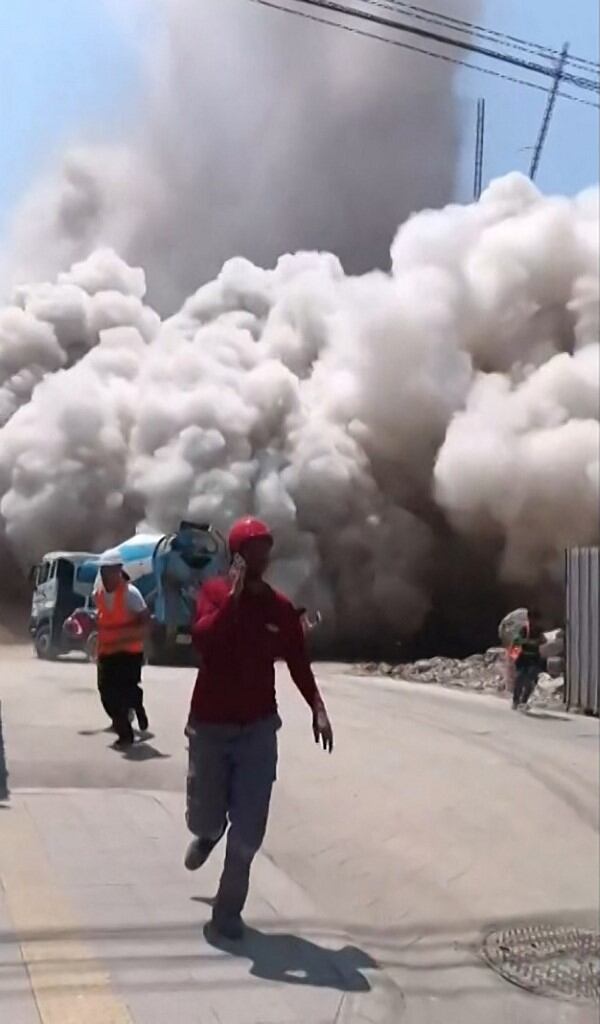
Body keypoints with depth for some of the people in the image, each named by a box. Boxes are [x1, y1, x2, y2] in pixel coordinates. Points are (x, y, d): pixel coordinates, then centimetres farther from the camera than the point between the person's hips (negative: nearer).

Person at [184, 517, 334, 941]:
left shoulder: (281, 607, 0)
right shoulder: (215, 591, -6)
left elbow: (299, 662, 4)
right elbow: (202, 639, -23)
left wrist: (318, 709, -7)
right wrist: (234, 595, -27)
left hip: (258, 729, 1)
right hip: (210, 725, -1)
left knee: (248, 830, -1)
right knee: (204, 817, 7)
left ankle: (229, 909, 18)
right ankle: (208, 834, 46)